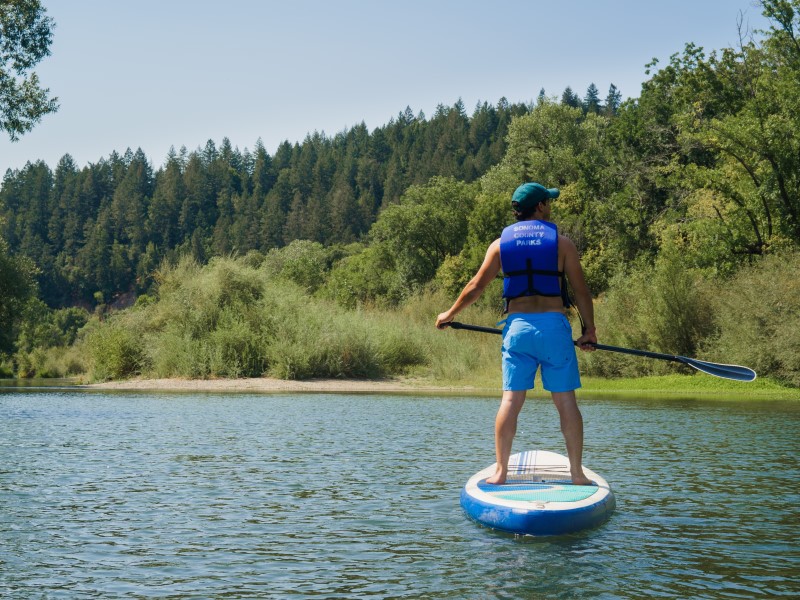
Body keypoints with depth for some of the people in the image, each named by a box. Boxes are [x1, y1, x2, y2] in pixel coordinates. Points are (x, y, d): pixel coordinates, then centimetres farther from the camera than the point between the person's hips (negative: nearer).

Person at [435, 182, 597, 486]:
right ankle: (577, 472, 6)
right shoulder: (561, 242, 2)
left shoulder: (501, 243, 7)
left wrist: (450, 314, 23)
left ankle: (500, 472, 3)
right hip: (554, 325, -2)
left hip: (517, 326, 2)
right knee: (566, 400, 4)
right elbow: (581, 290, 2)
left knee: (511, 400, 3)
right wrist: (589, 329, 13)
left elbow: (475, 286, 9)